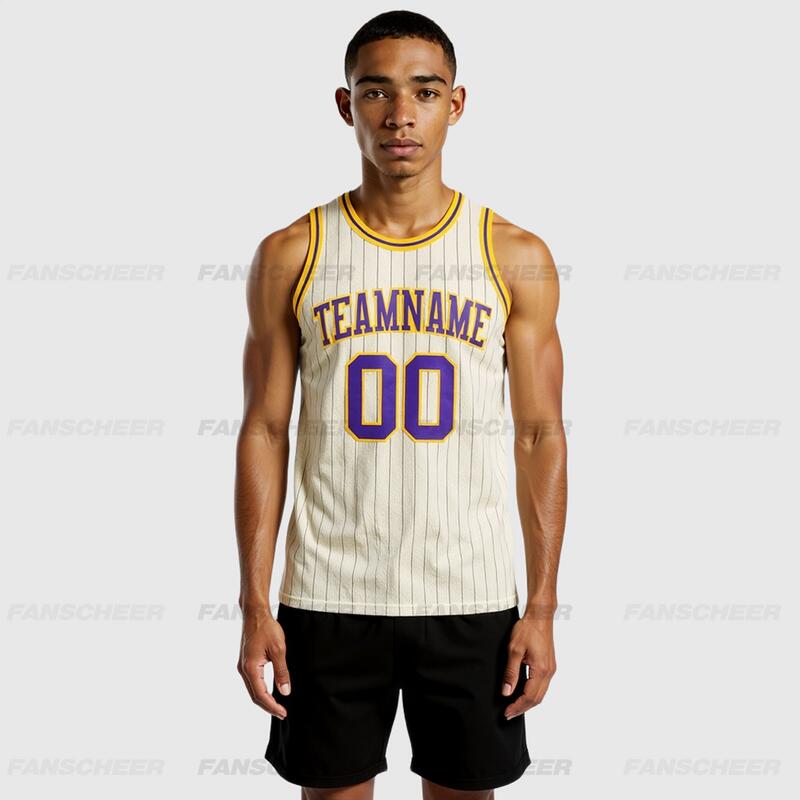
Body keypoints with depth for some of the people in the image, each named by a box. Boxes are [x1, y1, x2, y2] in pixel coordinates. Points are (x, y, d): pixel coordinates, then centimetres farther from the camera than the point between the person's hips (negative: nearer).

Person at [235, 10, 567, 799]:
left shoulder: (516, 257, -1)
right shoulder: (290, 257, -1)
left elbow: (539, 436, 0)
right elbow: (264, 433, 0)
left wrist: (542, 608, -3)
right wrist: (255, 606, -3)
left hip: (470, 597, 0)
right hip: (328, 595, 0)